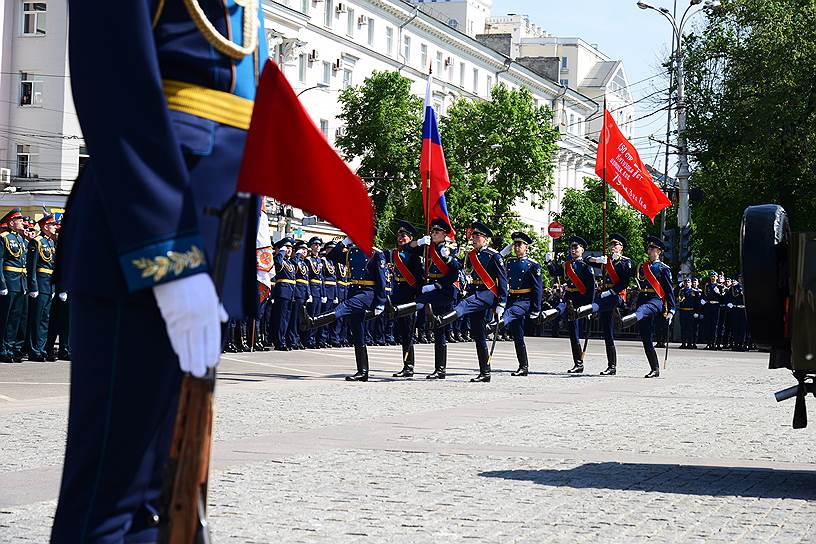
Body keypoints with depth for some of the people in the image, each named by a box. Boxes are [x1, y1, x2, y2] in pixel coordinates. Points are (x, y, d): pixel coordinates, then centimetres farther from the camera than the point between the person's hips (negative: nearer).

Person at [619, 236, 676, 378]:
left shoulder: (664, 268, 5)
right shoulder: (642, 267, 21)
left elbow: (670, 291, 2)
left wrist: (671, 311, -6)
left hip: (656, 300, -7)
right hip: (642, 300, 7)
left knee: (641, 311, -43)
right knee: (646, 339, 1)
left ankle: (624, 322, -78)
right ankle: (655, 370, 9)